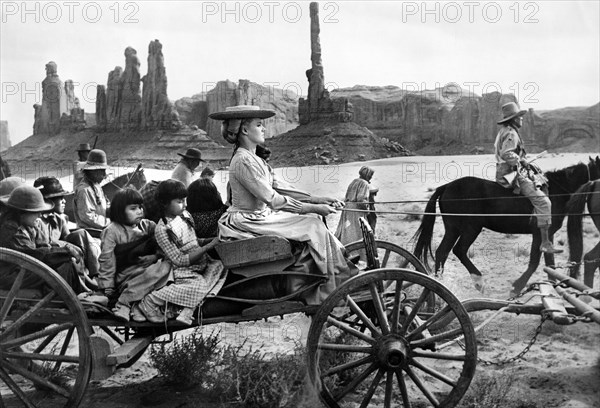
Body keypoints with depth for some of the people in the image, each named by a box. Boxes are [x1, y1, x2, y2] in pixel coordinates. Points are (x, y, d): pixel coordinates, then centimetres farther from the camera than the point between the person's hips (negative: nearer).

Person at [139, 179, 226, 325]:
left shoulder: (185, 215, 6)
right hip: (183, 270, -9)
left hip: (201, 262, 9)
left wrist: (212, 241, 5)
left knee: (221, 265, -16)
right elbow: (179, 260, -18)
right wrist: (208, 247, -22)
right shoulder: (162, 230, -16)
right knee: (198, 285, -33)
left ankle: (187, 311, -25)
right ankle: (151, 301, -14)